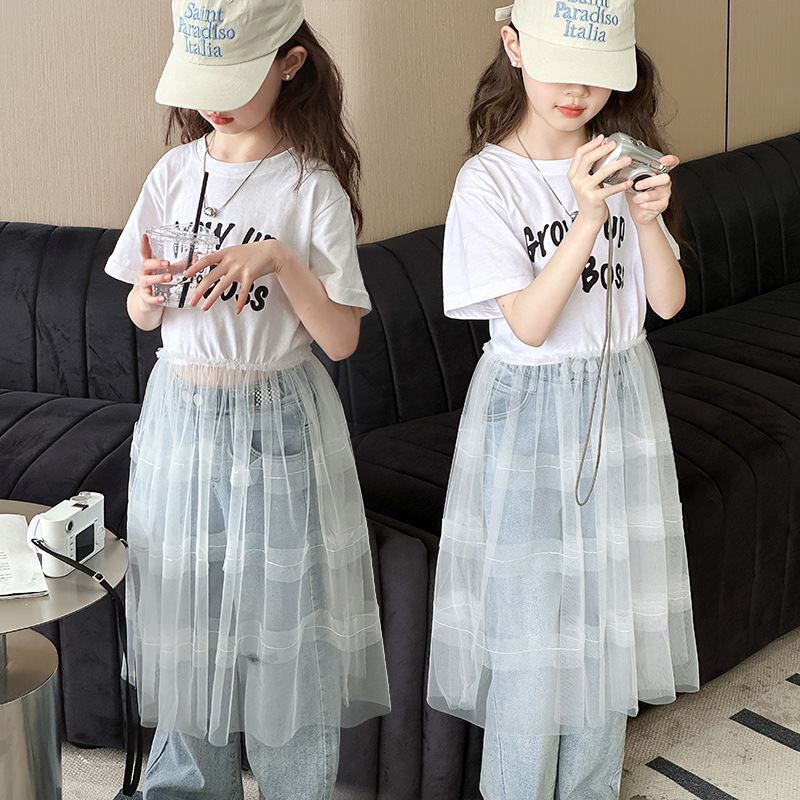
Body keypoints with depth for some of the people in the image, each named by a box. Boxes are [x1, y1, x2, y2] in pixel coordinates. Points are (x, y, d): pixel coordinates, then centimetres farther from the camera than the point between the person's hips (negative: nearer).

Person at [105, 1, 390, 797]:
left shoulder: (312, 188, -9)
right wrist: (149, 292, -14)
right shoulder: (176, 173, 2)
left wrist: (281, 259, -23)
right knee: (185, 620, 11)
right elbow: (141, 318, 9)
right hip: (180, 416, 4)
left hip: (277, 423, -3)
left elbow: (340, 338, -11)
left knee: (283, 620, 3)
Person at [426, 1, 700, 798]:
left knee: (610, 617, 13)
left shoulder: (621, 161, 2)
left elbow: (669, 301, -1)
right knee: (531, 622, 3)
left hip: (622, 398, 5)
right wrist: (588, 218, -27)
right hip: (531, 411, -5)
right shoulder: (489, 181, -13)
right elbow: (529, 324, -18)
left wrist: (647, 216, -18)